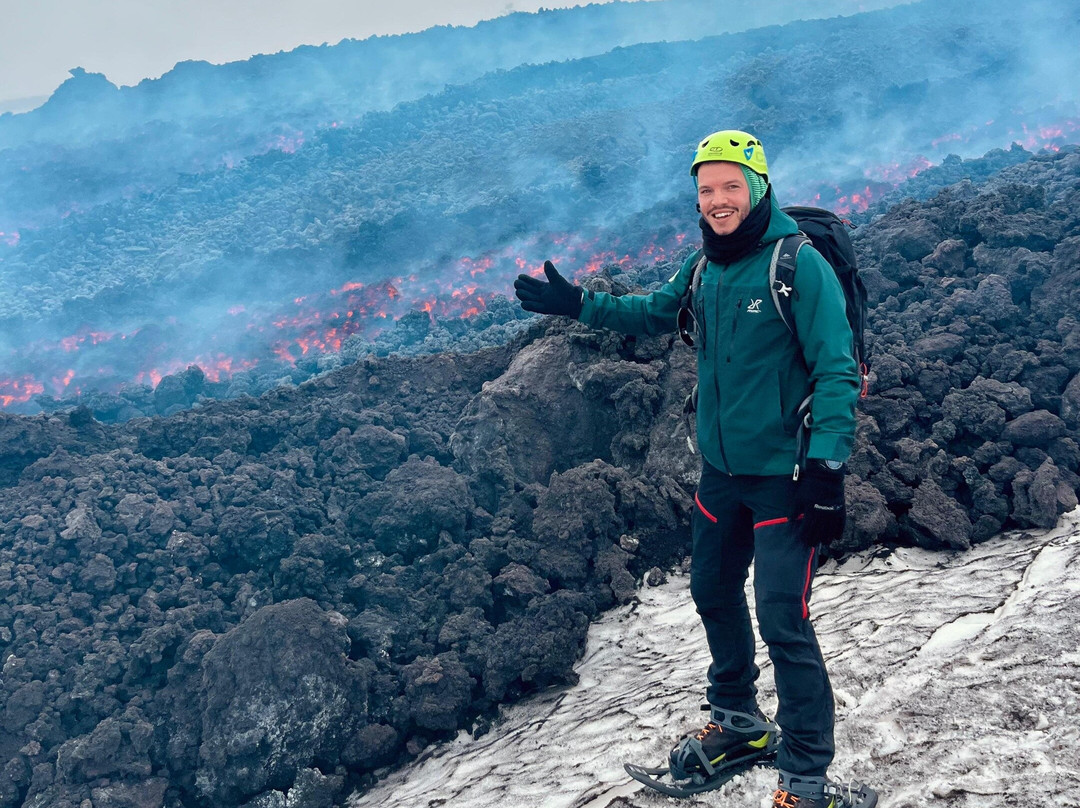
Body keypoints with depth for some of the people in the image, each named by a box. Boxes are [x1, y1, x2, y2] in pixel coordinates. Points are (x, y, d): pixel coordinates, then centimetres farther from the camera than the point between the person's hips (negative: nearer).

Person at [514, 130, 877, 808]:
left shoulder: (800, 265, -14)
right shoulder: (703, 269, 7)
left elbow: (837, 371, -17)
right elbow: (656, 313, 27)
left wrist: (827, 470, -24)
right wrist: (579, 305, 21)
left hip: (785, 474, -8)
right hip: (721, 471, 8)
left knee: (783, 622, -10)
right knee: (714, 593, 19)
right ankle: (738, 722, 41)